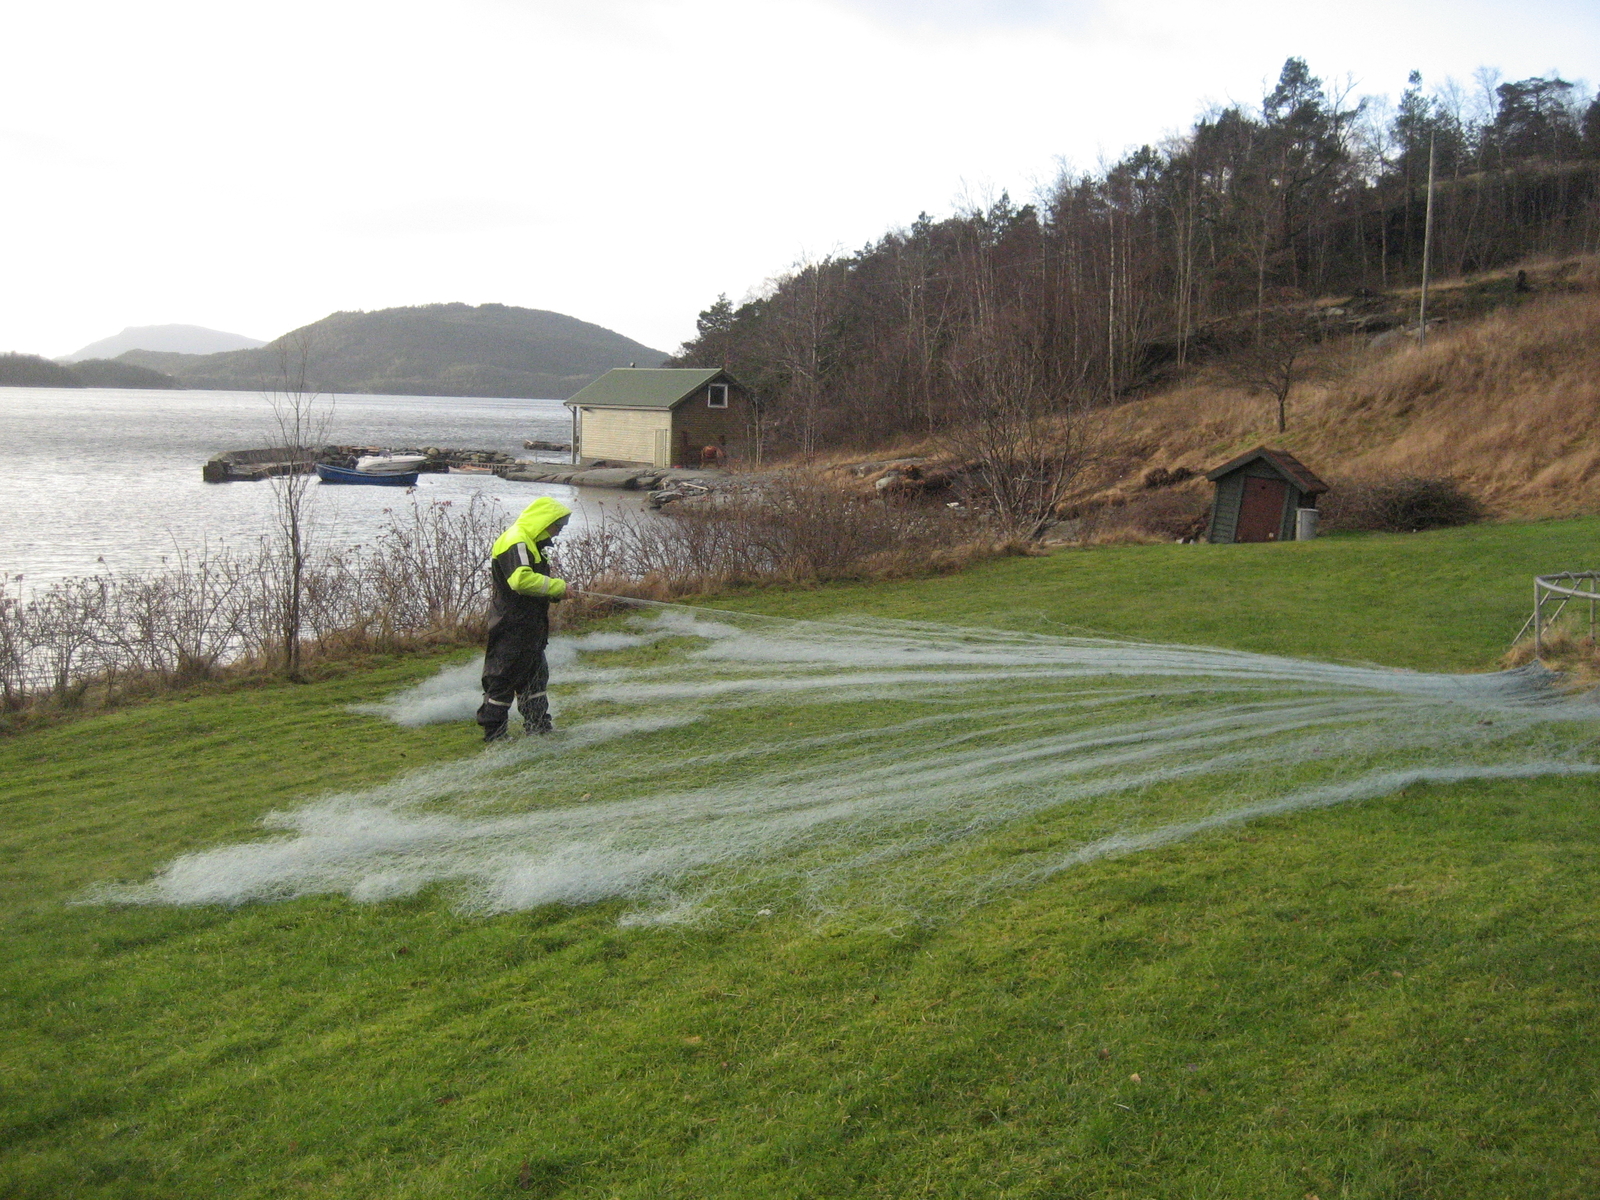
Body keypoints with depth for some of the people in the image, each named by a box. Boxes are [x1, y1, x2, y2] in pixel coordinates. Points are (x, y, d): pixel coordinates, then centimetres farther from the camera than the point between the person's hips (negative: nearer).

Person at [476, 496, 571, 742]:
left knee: (535, 675, 18)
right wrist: (557, 586, -23)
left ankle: (539, 725, 29)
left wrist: (556, 592, 4)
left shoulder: (531, 544, 18)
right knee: (504, 678, -3)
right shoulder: (516, 543, -18)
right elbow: (521, 580, -32)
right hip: (512, 627, -11)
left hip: (529, 627, 11)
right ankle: (493, 732, 4)